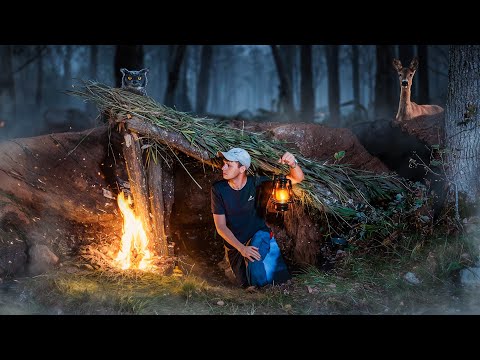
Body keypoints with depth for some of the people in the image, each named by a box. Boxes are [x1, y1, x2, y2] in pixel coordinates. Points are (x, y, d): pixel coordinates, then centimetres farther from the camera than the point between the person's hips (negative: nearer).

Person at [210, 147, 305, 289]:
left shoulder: (256, 183, -13)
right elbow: (221, 227, -13)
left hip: (259, 235, -1)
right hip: (235, 244, 1)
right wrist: (241, 248, -27)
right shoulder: (218, 189, -13)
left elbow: (298, 178, -10)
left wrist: (293, 164, -34)